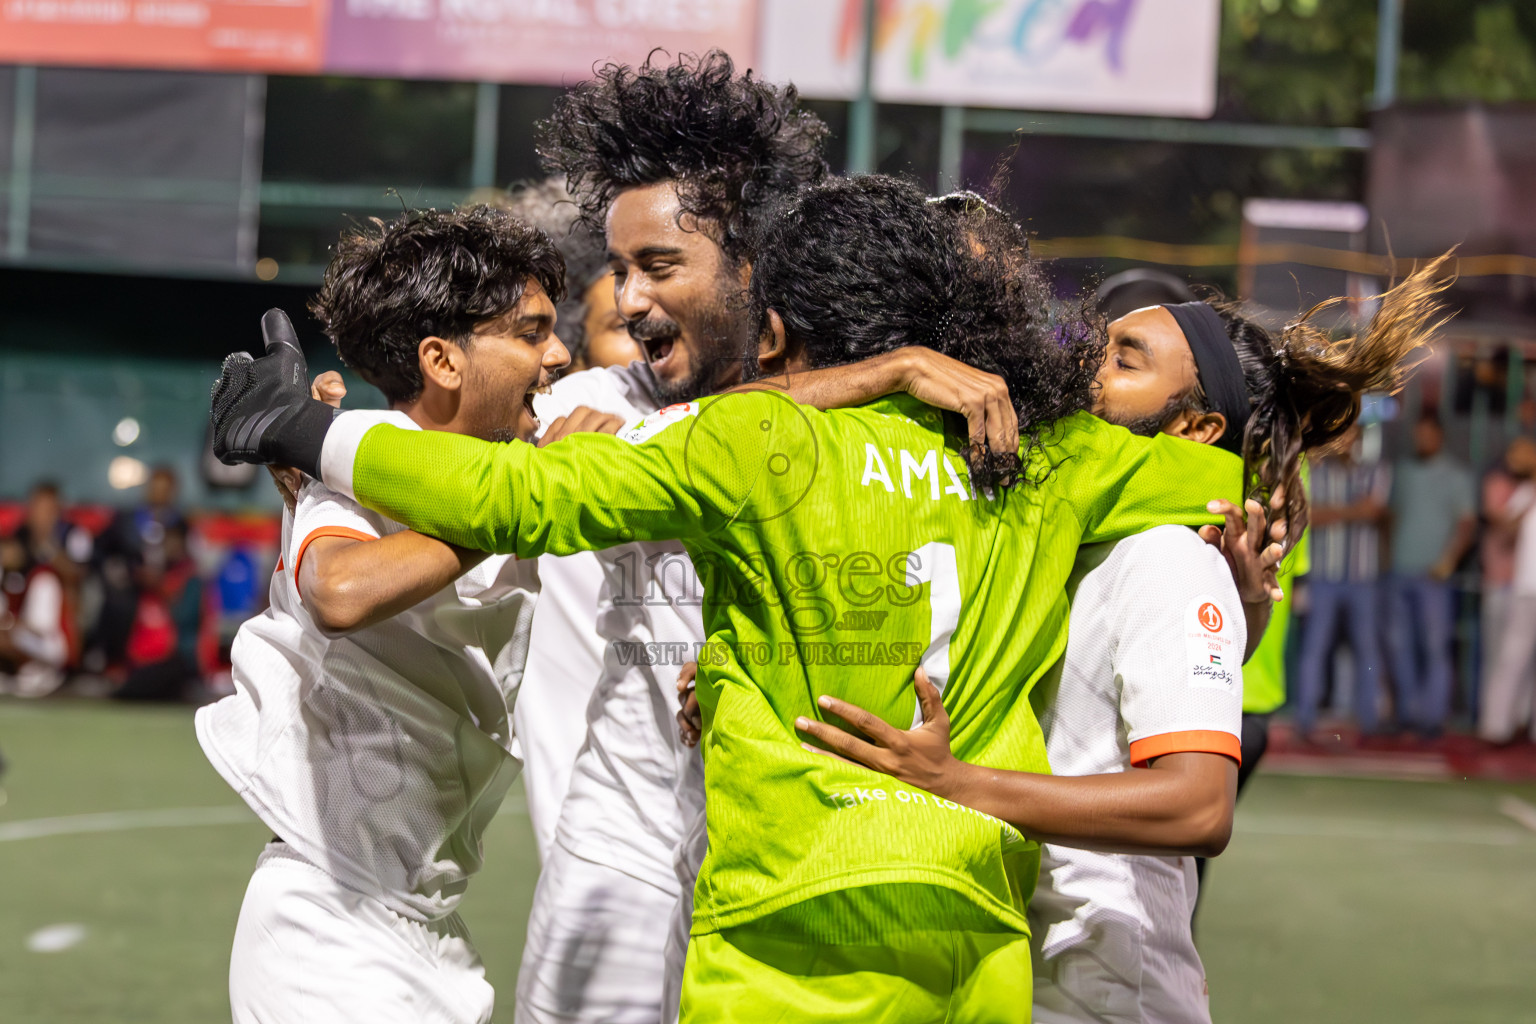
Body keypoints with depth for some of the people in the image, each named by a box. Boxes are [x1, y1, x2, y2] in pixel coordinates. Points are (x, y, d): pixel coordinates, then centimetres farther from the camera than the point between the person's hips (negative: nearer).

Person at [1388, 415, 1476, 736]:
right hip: (1400, 571, 5)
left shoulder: (1455, 474, -1)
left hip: (1434, 574, -5)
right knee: (1401, 643, 6)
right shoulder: (1402, 471, 15)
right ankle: (1410, 710, 14)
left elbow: (1467, 523, -6)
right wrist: (1388, 556, 12)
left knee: (1435, 645, -6)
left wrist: (1448, 560, -16)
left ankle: (1434, 715, -3)